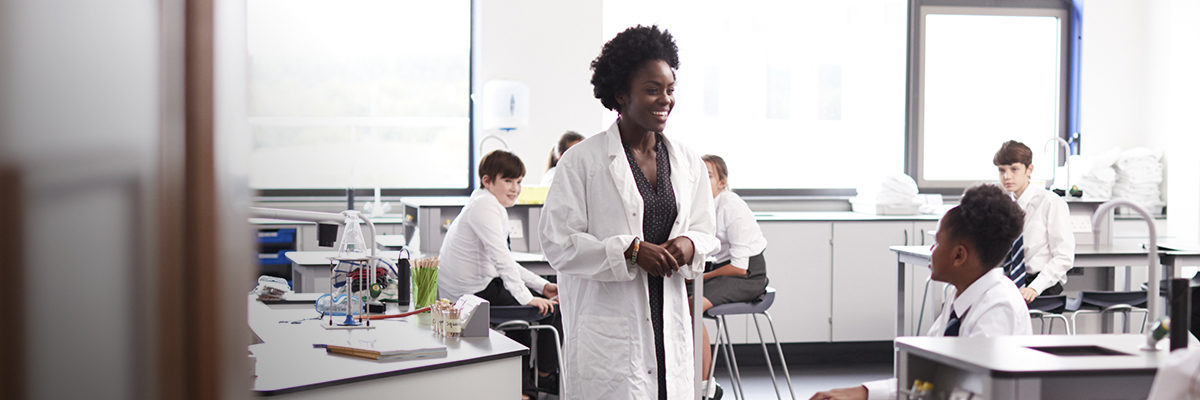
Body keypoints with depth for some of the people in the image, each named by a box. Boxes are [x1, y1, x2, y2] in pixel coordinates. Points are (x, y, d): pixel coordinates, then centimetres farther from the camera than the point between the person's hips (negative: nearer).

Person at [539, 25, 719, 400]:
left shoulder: (687, 162, 12)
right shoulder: (582, 161, -4)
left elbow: (705, 231, 19)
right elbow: (559, 244, -9)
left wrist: (689, 245, -5)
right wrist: (631, 251, -18)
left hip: (669, 327, 5)